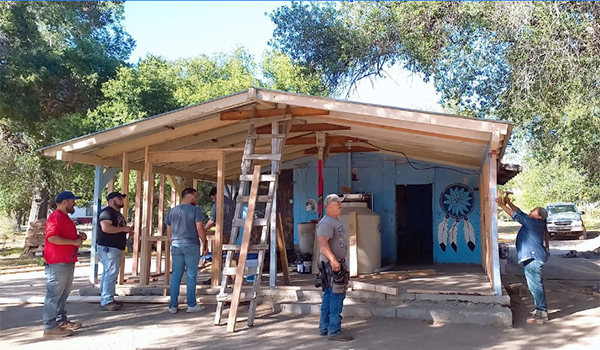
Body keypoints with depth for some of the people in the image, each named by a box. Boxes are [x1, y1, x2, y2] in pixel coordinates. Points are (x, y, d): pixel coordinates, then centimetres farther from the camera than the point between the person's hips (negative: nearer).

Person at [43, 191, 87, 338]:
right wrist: (74, 242, -20)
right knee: (54, 294, -6)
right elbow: (52, 238, -25)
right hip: (57, 263, -11)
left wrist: (79, 236, 12)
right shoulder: (55, 217, -14)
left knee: (63, 294, 17)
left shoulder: (65, 217, 19)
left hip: (67, 262, 11)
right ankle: (50, 327, -1)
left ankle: (62, 320, 26)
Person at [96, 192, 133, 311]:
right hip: (108, 248, -11)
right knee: (111, 274, -12)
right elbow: (105, 228, -27)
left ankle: (106, 299, 19)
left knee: (108, 274, 13)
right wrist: (123, 229, -20)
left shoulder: (118, 214, 20)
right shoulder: (107, 212, -13)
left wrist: (127, 230, 11)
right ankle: (106, 302, -9)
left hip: (116, 248, 11)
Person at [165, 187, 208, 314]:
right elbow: (200, 229, -9)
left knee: (176, 275, 9)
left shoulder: (171, 211, 11)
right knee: (191, 275, 2)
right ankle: (191, 305, 7)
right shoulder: (195, 210, -6)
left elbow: (169, 231, 15)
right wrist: (205, 244, -1)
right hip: (191, 246, -5)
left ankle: (173, 305, 11)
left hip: (176, 246, 5)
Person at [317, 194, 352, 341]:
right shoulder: (326, 223, -16)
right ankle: (334, 331, -4)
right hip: (332, 264, -11)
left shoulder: (335, 222, 18)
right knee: (337, 296, -9)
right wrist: (332, 259, -38)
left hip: (338, 263, 11)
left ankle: (324, 328, 22)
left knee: (329, 296, 14)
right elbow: (322, 242, -29)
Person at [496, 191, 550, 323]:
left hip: (533, 258, -11)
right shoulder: (533, 223, 13)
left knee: (535, 285, -6)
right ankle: (540, 309, 26)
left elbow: (517, 216, -17)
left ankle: (542, 313, -2)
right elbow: (520, 213, 20)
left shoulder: (535, 223, -14)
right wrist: (509, 202, 12)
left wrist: (502, 205, -14)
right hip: (531, 258, 11)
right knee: (535, 285, 16)